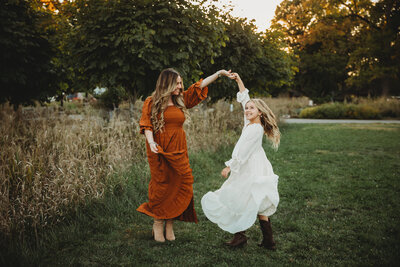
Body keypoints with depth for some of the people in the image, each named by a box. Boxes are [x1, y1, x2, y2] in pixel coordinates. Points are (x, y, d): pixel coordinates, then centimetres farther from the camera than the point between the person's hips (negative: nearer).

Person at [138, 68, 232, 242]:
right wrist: (150, 142, -23)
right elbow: (146, 125, -6)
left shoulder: (181, 101, 12)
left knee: (180, 186, 1)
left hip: (178, 152, 4)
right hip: (159, 151, -4)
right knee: (161, 186, 2)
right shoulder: (151, 103, 0)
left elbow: (200, 86, 10)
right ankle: (158, 224, 18)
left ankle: (170, 224, 15)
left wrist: (219, 73, 6)